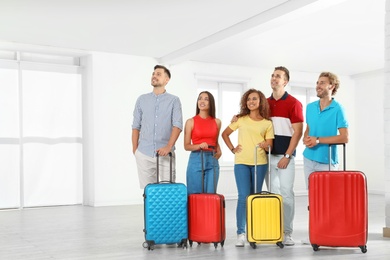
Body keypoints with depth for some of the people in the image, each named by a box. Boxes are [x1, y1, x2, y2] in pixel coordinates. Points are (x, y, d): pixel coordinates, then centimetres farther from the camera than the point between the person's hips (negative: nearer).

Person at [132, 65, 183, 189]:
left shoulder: (174, 100, 3)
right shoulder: (142, 99, 10)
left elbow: (177, 125, -7)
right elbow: (136, 126, 11)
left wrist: (169, 147, -19)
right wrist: (135, 149, 5)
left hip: (166, 154, -2)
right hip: (144, 154, 2)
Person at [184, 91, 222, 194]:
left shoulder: (217, 122, 9)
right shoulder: (191, 122, 0)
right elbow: (186, 146, -1)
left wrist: (219, 151, 4)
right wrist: (199, 146, -18)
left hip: (212, 161, 3)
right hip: (196, 160, -2)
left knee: (210, 193, 3)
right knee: (195, 193, 0)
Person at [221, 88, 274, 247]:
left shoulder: (267, 123, 8)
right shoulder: (240, 119, 8)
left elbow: (269, 146, 4)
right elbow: (225, 134, 15)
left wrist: (265, 145, -18)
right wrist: (232, 149, 4)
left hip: (260, 163, 1)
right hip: (241, 162, -1)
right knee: (244, 196, -10)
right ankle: (241, 233, -5)